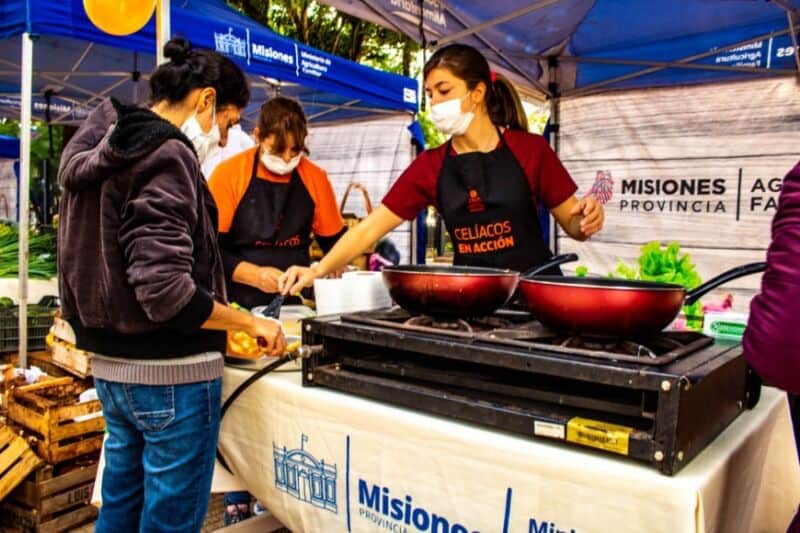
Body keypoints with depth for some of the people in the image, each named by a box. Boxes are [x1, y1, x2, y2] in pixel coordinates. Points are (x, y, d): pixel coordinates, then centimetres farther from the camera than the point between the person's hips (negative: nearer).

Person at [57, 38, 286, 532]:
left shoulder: (96, 151, 11)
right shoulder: (163, 157, -18)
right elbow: (165, 291, -26)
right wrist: (251, 323, -15)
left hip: (112, 366, 9)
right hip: (170, 374, -9)